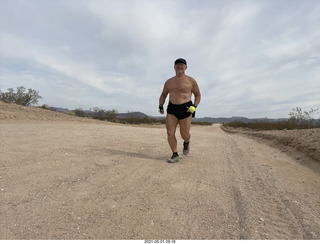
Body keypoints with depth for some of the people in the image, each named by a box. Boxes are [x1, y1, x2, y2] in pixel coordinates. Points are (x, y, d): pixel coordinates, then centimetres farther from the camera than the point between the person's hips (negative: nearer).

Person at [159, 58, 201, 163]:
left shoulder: (191, 81, 3)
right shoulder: (169, 82, 12)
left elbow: (198, 95, 8)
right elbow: (163, 95, 20)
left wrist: (194, 106, -9)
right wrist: (160, 106, 3)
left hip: (185, 109, -3)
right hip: (172, 109, 3)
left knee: (184, 134, -4)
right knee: (170, 132, -9)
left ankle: (186, 142, 33)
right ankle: (175, 155, 3)